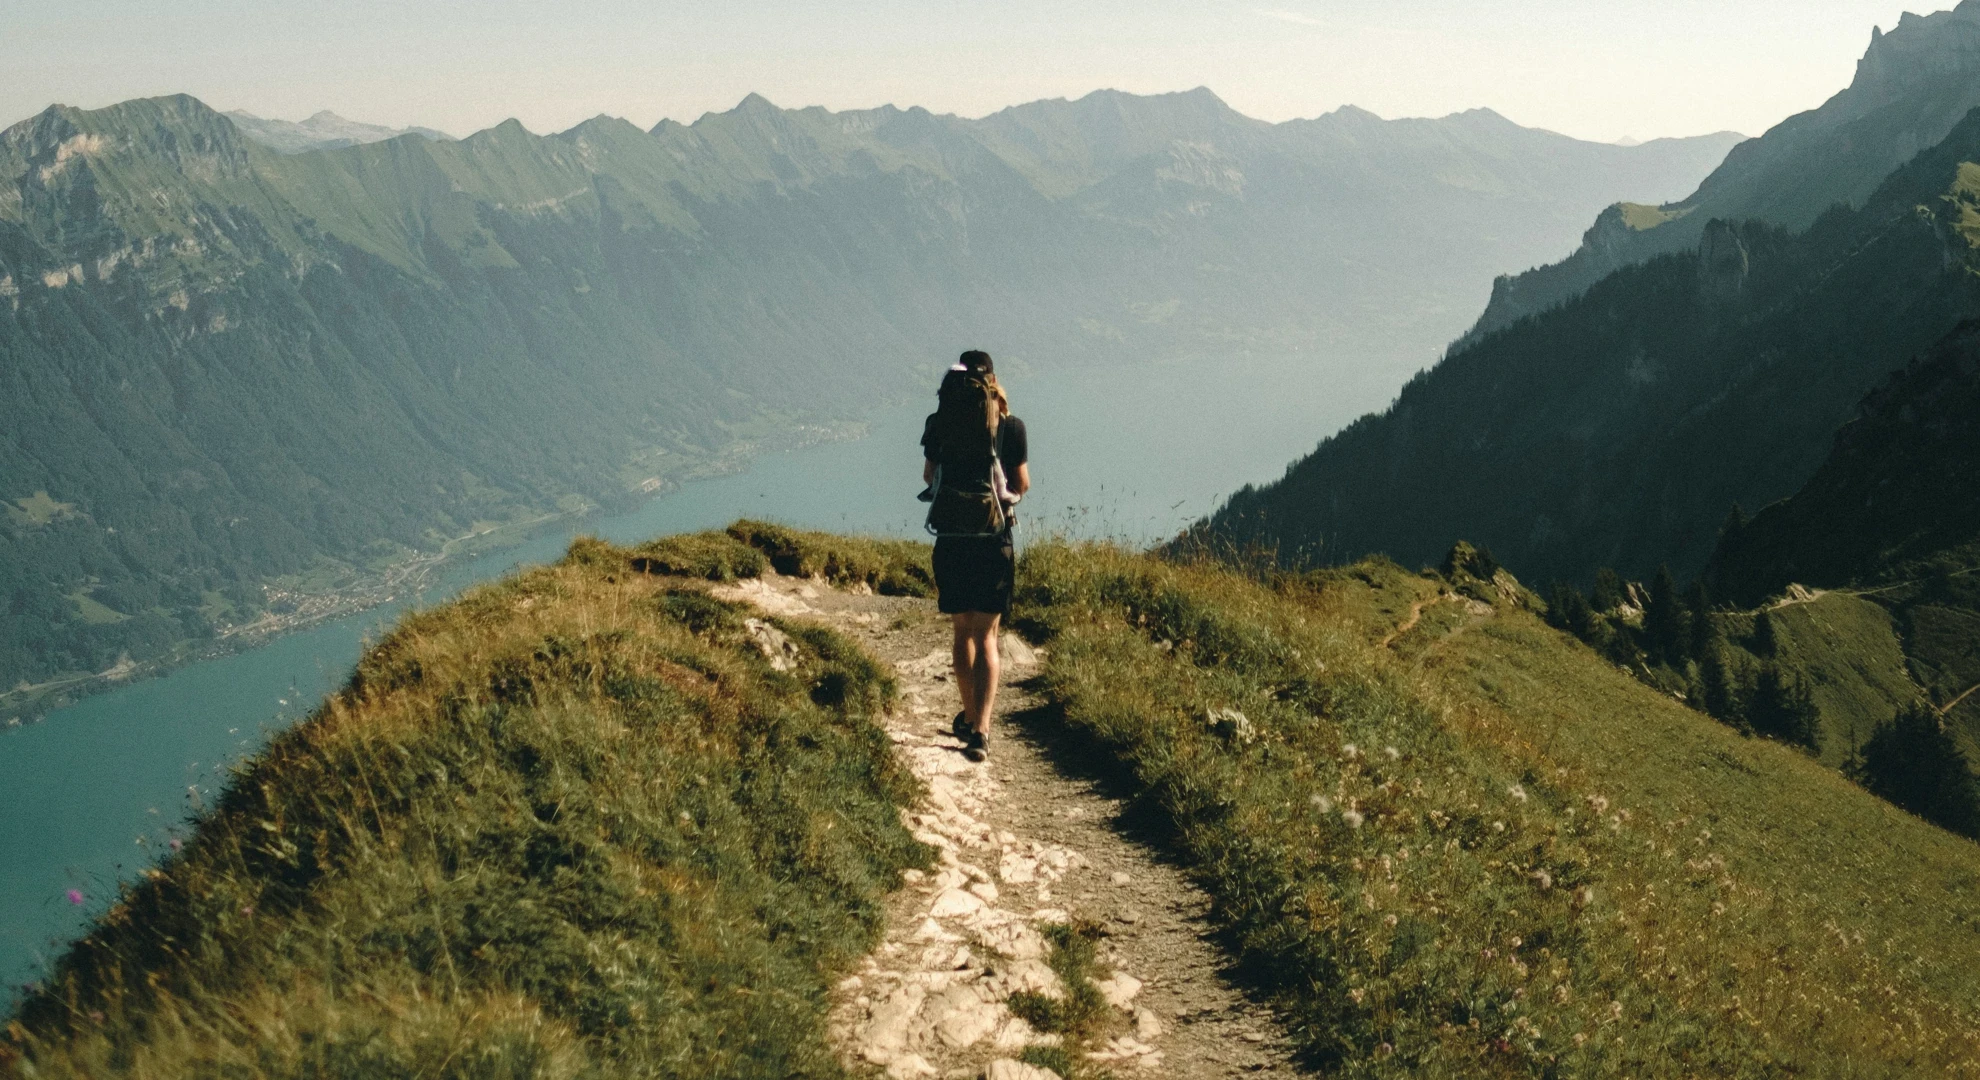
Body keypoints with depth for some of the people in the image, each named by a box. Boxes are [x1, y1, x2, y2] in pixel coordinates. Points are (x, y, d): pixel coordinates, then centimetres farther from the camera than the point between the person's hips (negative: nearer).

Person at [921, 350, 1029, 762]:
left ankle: (970, 716, 30)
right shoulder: (1010, 425, -5)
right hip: (995, 541, -1)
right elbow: (1022, 485, 3)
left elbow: (928, 476, 11)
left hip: (950, 540, 2)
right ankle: (980, 728, -12)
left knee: (962, 630, 18)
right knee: (986, 635, 2)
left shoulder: (939, 422, -1)